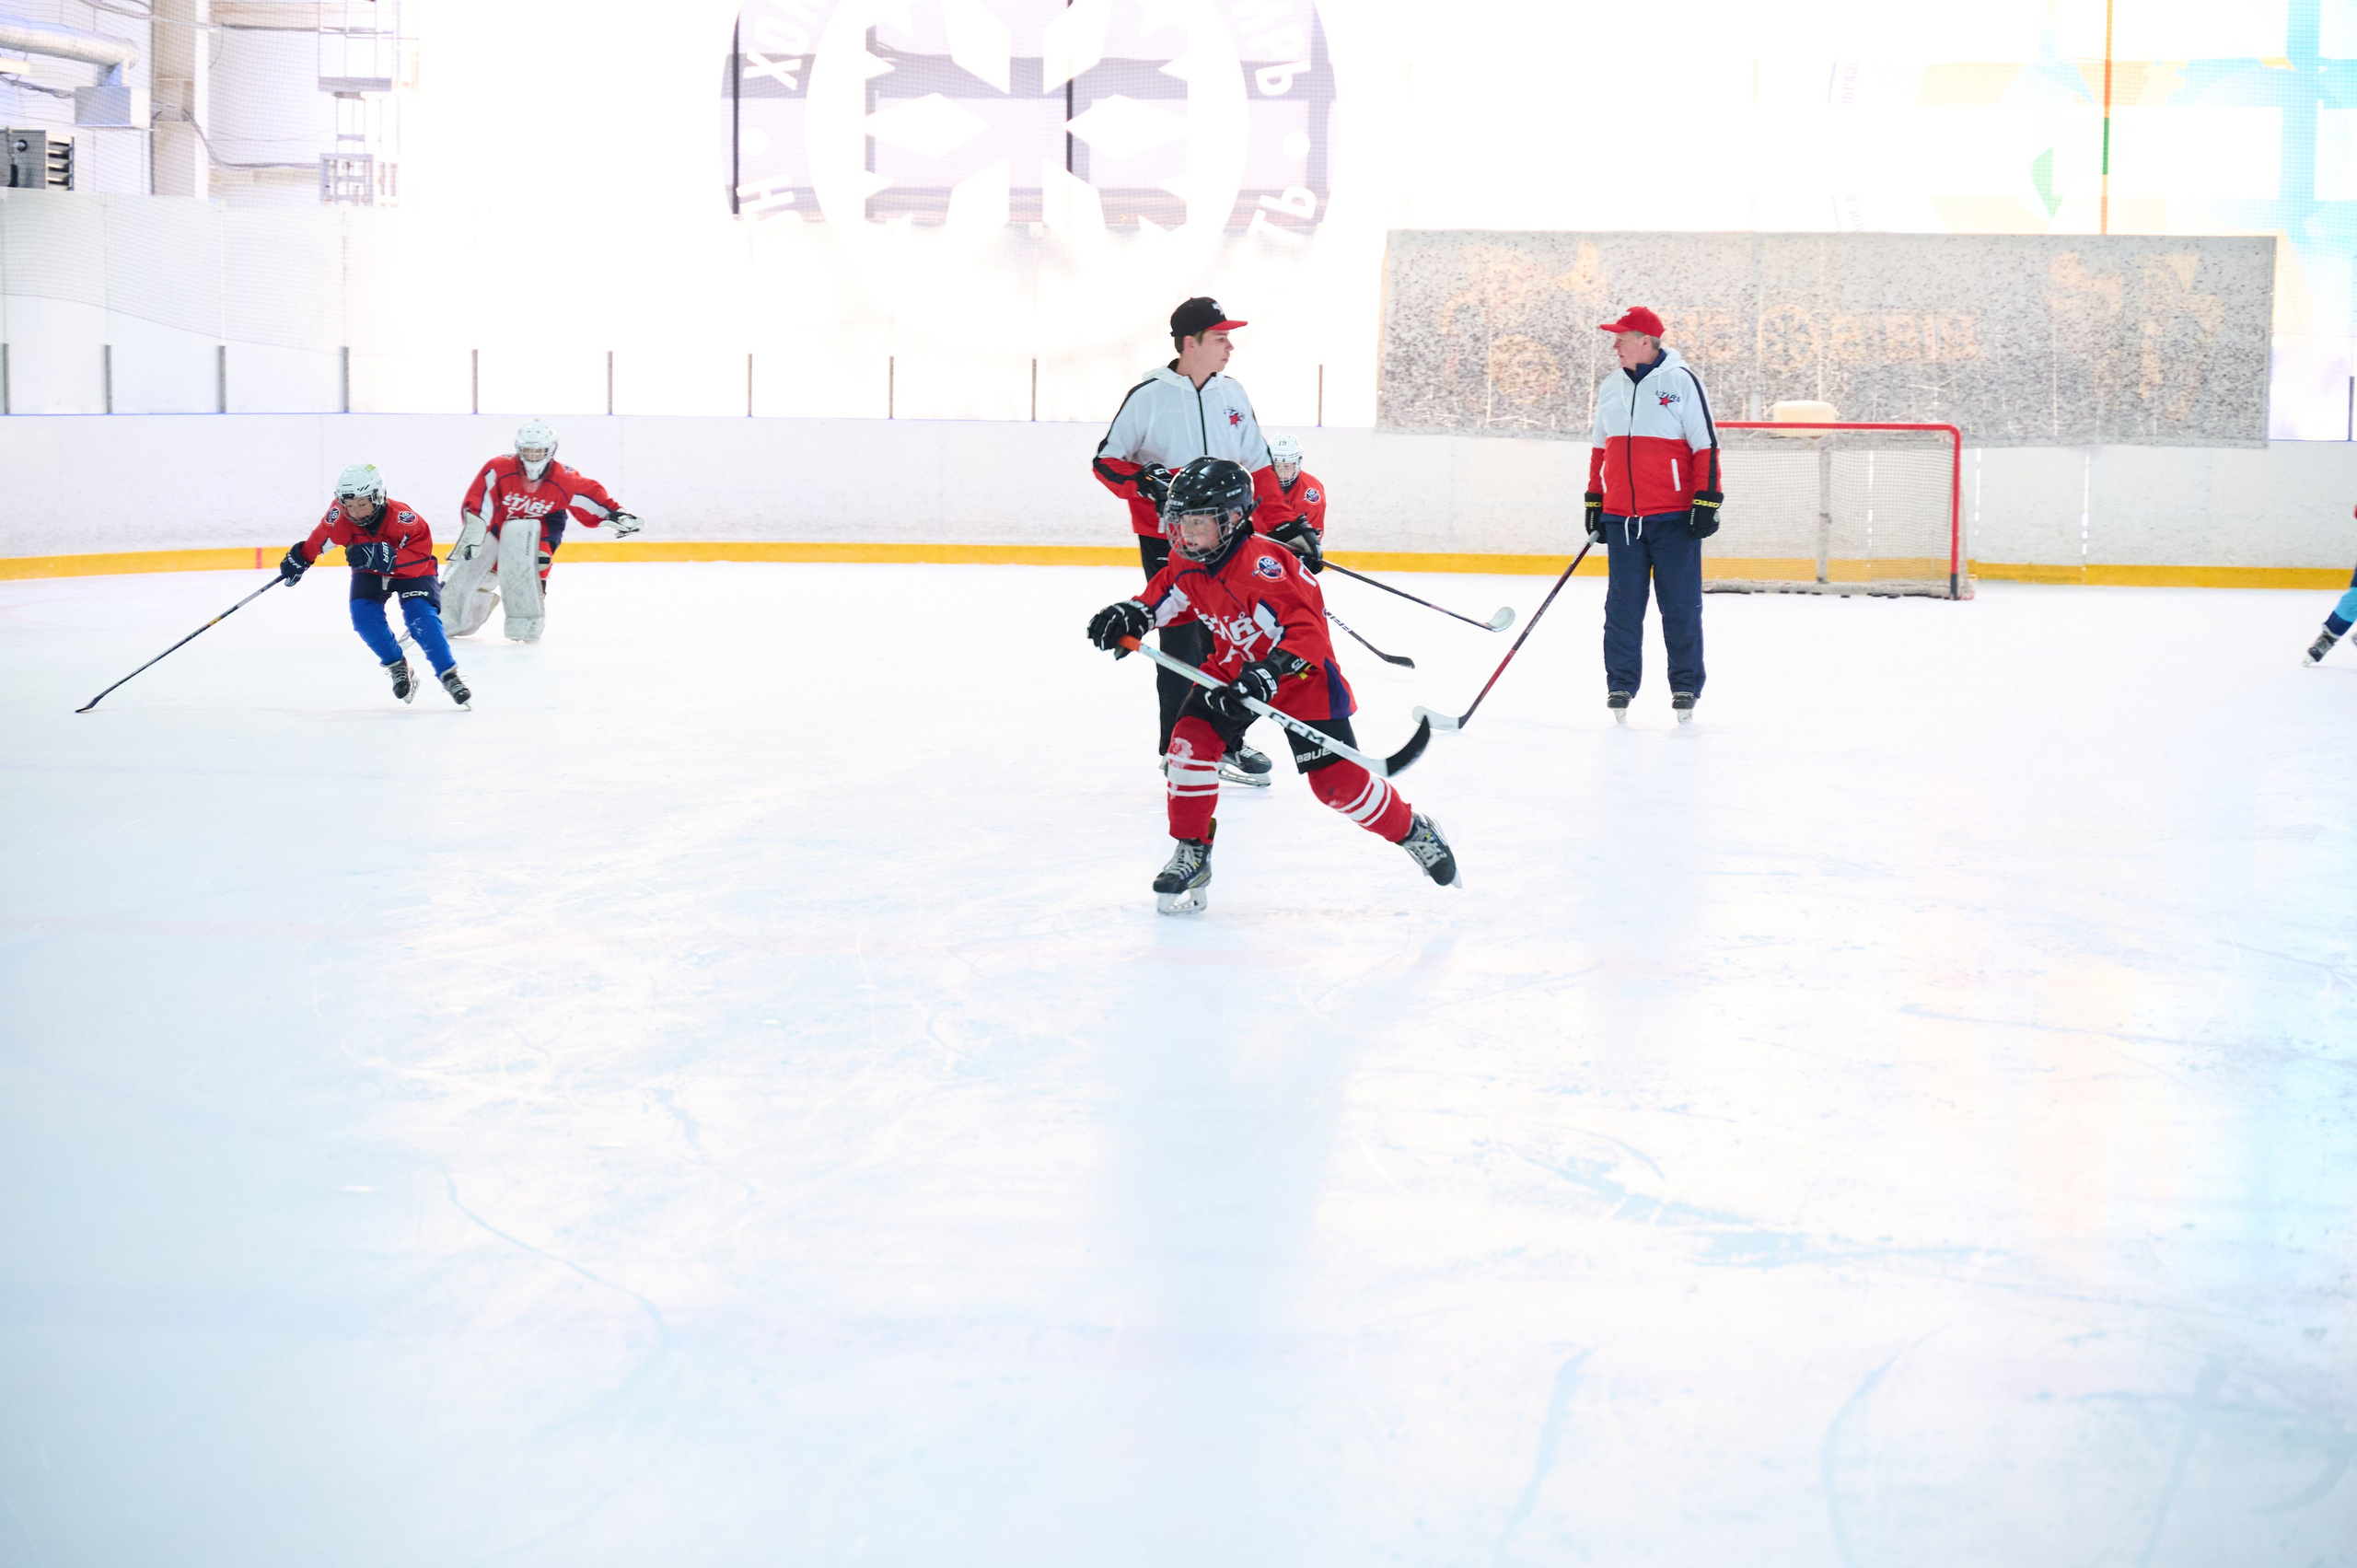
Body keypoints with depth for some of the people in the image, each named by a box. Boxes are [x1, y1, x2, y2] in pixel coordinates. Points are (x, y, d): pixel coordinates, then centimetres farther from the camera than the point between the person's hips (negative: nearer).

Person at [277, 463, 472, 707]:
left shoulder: (403, 518, -35)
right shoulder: (339, 517, -23)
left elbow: (420, 556, -37)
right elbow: (319, 539, 0)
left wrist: (388, 558, -49)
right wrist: (299, 558, 5)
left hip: (411, 573, -4)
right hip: (369, 573, 4)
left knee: (422, 618, -23)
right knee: (364, 616, -18)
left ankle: (449, 675, -15)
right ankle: (397, 667, 3)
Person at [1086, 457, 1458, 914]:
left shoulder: (1262, 564, -31)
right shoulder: (1187, 563, -6)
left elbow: (1306, 629, -36)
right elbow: (1165, 597, 11)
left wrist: (1268, 673, -48)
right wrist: (1131, 615, -11)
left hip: (1300, 675, -7)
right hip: (1232, 669, 7)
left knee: (1336, 779, -10)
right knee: (1191, 740, -13)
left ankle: (1413, 831, 13)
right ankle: (1191, 852, 1)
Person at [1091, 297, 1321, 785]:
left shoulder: (1231, 393, 5)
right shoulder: (1148, 395, -9)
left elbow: (1259, 468, 10)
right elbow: (1106, 461, -4)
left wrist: (1287, 526, 3)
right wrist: (1146, 483, -22)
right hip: (1164, 539, -5)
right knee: (1182, 643, -3)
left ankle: (1226, 743, 23)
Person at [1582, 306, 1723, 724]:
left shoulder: (1681, 381, -5)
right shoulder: (1610, 388, 12)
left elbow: (1705, 446, -5)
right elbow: (1600, 450, 20)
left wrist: (1707, 501, -10)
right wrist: (1594, 503, 17)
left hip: (1674, 517, -4)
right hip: (1621, 517, 4)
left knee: (1681, 606, 0)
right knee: (1623, 606, 5)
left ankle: (1686, 687, 9)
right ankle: (1621, 685, 13)